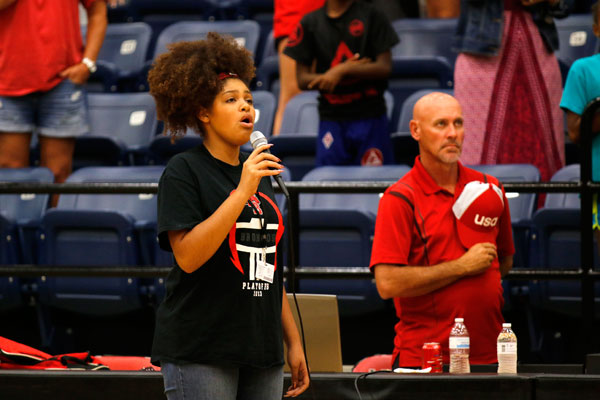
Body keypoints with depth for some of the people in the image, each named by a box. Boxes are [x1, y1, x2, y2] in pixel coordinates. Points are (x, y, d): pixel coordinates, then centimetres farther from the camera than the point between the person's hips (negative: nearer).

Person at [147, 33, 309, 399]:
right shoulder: (183, 172, -5)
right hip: (199, 352, -7)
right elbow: (188, 257, -17)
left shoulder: (260, 172, 16)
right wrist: (242, 191, -20)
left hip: (263, 354, 7)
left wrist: (294, 342, 17)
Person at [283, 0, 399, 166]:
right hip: (331, 118, 2)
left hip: (370, 117, -1)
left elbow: (385, 67, -2)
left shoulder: (370, 15, 3)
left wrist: (342, 70, -13)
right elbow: (302, 80, 3)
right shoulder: (310, 22, 7)